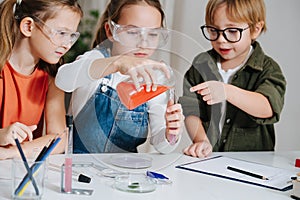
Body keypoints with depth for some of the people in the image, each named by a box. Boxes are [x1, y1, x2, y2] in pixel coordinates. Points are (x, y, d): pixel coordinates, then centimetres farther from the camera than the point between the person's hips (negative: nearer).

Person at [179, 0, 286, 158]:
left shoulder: (268, 69, -2)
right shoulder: (201, 65, 8)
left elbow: (268, 108, -20)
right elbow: (191, 110, 4)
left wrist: (228, 92, -35)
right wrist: (202, 141, -14)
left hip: (253, 157, -1)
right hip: (207, 158, 2)